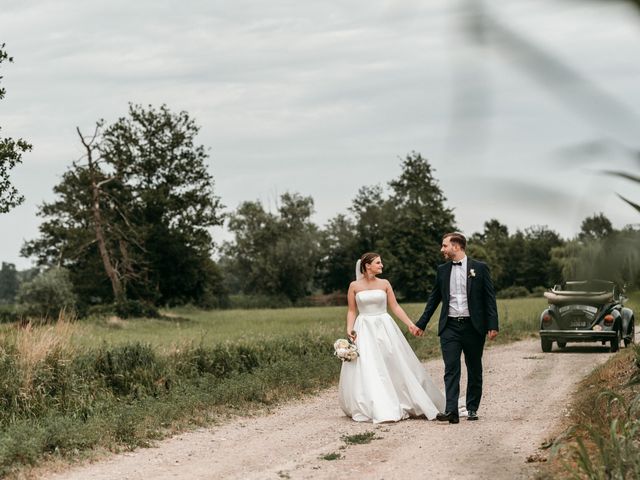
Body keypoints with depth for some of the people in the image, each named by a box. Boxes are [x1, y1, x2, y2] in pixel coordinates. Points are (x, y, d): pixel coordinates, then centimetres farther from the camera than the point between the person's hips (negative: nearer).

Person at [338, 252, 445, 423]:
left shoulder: (384, 284, 4)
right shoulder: (354, 286, 1)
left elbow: (395, 307, 5)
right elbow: (351, 311, 3)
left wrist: (410, 324, -3)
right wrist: (349, 329, -11)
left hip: (385, 328, 2)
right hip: (364, 330, -2)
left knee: (395, 366, 2)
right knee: (367, 369, -6)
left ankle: (402, 404, 15)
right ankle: (377, 409, -1)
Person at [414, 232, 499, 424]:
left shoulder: (479, 268, 0)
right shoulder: (442, 270, 9)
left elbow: (489, 298, -2)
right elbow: (434, 298, 16)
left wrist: (492, 325, -10)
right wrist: (421, 324, 14)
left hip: (473, 326, -2)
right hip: (450, 327, 2)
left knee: (474, 370, 8)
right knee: (451, 369, -8)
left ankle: (472, 408, 20)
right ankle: (451, 411, -15)